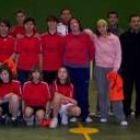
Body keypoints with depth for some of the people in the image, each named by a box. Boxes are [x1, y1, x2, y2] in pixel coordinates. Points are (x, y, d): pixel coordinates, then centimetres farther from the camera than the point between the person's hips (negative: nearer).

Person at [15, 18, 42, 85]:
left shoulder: (37, 39, 0)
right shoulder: (20, 39, 5)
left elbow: (40, 54, 0)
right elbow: (18, 54, 7)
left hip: (34, 68, -2)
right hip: (22, 68, 2)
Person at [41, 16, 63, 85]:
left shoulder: (60, 37, 2)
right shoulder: (43, 37, 4)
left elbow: (62, 52, 4)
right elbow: (41, 52, 5)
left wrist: (62, 65, 0)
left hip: (57, 66, 0)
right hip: (46, 66, 0)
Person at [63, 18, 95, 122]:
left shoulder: (86, 36, 2)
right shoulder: (66, 38, 5)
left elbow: (92, 50, 6)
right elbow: (62, 51, 12)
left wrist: (89, 60, 12)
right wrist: (65, 61, 12)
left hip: (83, 68, -1)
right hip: (69, 68, 1)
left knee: (83, 92, 0)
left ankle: (85, 115, 6)